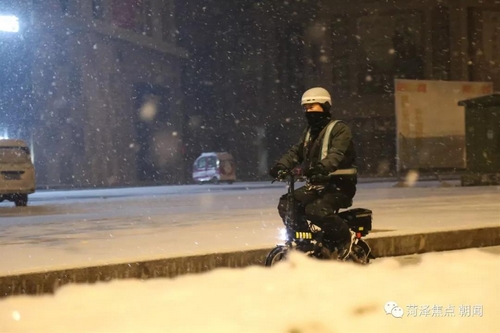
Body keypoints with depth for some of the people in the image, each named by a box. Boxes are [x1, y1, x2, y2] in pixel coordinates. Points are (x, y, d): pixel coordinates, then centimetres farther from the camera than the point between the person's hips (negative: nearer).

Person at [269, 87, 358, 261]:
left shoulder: (339, 129, -7)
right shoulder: (309, 131, 20)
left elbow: (337, 154, -25)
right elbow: (296, 152, 9)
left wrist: (321, 167, -45)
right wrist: (281, 166, -12)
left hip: (339, 183, -8)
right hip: (316, 184, 8)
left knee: (316, 210, -31)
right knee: (286, 204, -9)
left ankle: (346, 236, -8)